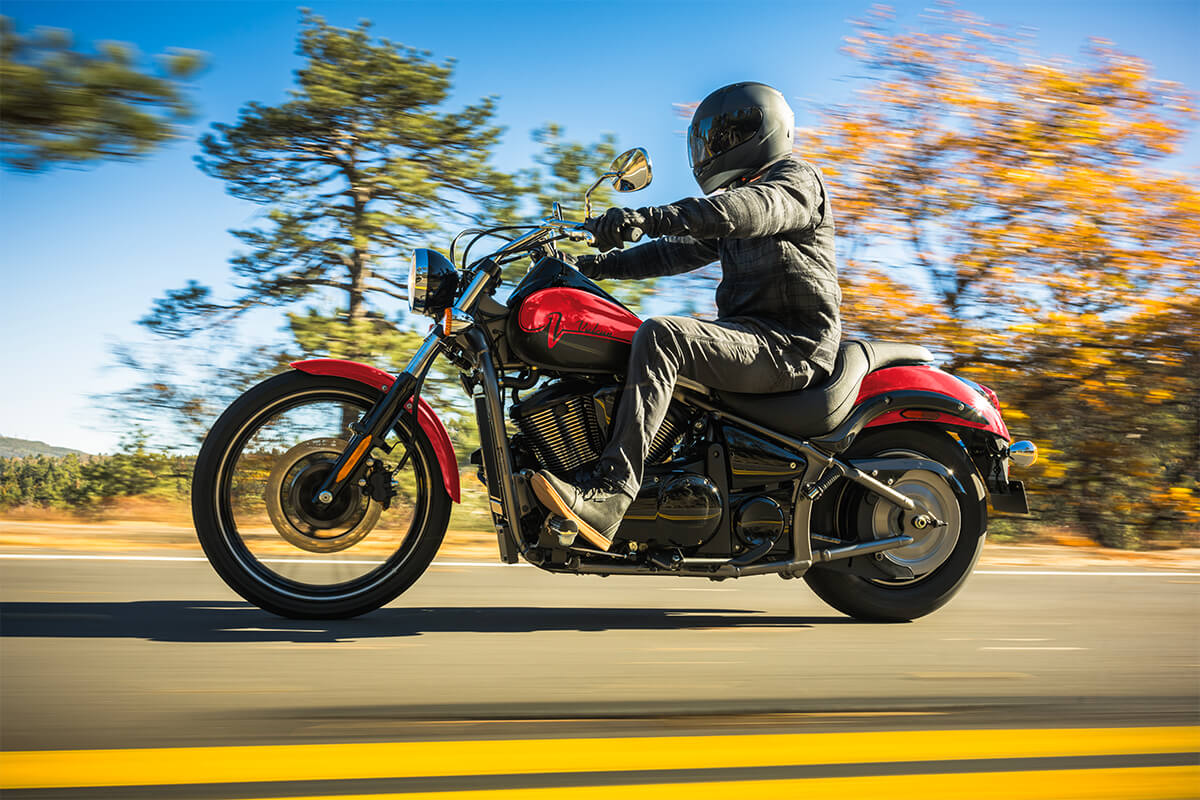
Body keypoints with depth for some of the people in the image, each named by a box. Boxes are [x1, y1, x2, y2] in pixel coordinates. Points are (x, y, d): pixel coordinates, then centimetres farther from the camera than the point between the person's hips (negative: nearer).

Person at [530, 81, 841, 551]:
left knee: (661, 336, -31)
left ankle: (608, 497, -40)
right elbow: (679, 251, 23)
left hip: (791, 345, -10)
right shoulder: (737, 196, 27)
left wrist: (645, 218, -36)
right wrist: (599, 264, 10)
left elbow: (745, 210, -25)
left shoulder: (796, 179, -3)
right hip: (750, 338, 10)